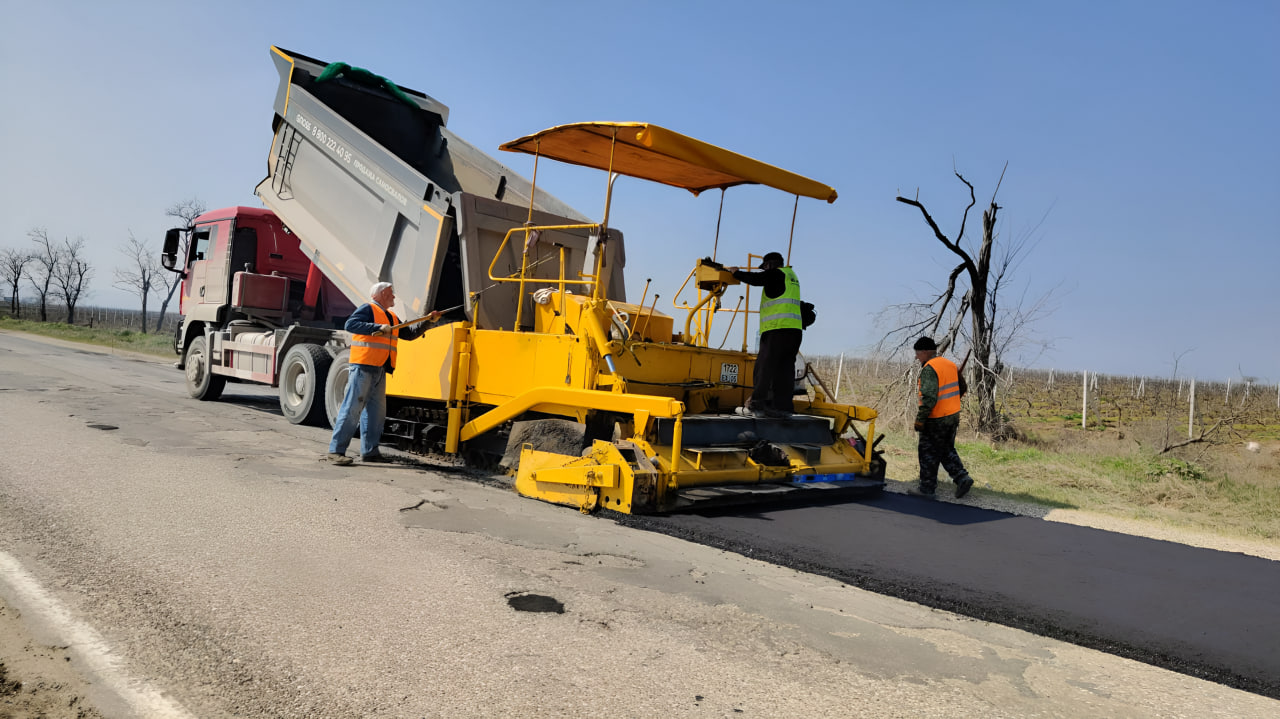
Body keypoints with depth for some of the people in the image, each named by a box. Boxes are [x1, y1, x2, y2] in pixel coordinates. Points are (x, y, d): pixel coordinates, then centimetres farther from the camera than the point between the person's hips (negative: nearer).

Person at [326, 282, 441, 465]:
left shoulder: (392, 317, 23)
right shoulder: (368, 309, -3)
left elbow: (408, 333, 29)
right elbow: (350, 324, -18)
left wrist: (427, 322, 21)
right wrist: (379, 327, -24)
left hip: (380, 370, 9)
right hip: (363, 367, -9)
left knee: (377, 410, 10)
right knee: (352, 408, -10)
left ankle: (369, 451, 17)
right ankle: (335, 450, -9)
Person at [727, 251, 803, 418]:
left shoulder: (777, 273, 0)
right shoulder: (792, 276, 25)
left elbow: (755, 279, -6)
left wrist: (735, 272, 7)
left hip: (778, 329, -8)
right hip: (795, 330, 8)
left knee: (764, 367, -7)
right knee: (784, 369, 6)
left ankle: (756, 405, -9)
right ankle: (783, 406, 4)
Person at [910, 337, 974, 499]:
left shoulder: (929, 369, -20)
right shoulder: (950, 364, 7)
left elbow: (929, 398, -28)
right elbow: (962, 389, 16)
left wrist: (919, 419, -21)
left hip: (936, 420, -8)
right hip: (953, 416, 8)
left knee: (929, 454, 5)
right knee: (947, 451, 21)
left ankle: (927, 488, 15)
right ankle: (962, 478, 11)